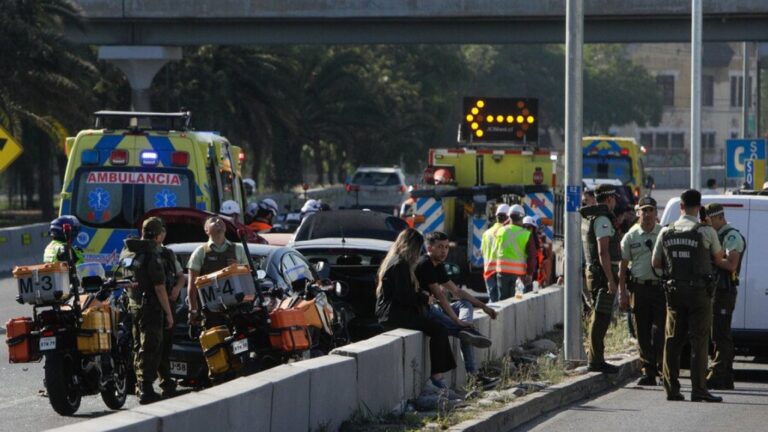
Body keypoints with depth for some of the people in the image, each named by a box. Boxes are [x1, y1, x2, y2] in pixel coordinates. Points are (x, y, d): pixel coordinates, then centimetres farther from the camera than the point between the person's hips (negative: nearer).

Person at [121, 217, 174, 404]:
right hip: (150, 307, -8)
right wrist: (169, 313, -12)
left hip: (131, 305, 8)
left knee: (138, 347, 18)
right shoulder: (152, 255, -17)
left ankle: (140, 387, 26)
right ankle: (146, 391, -6)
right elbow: (159, 288, -18)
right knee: (149, 349, -4)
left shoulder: (126, 251, 8)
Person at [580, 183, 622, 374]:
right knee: (601, 318, -9)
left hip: (593, 271, 10)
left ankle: (594, 357, 21)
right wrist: (611, 279, -23)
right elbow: (603, 252, -22)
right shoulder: (602, 220, -15)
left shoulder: (590, 219, 17)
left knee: (598, 317, 16)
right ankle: (596, 360, -10)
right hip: (603, 273, -10)